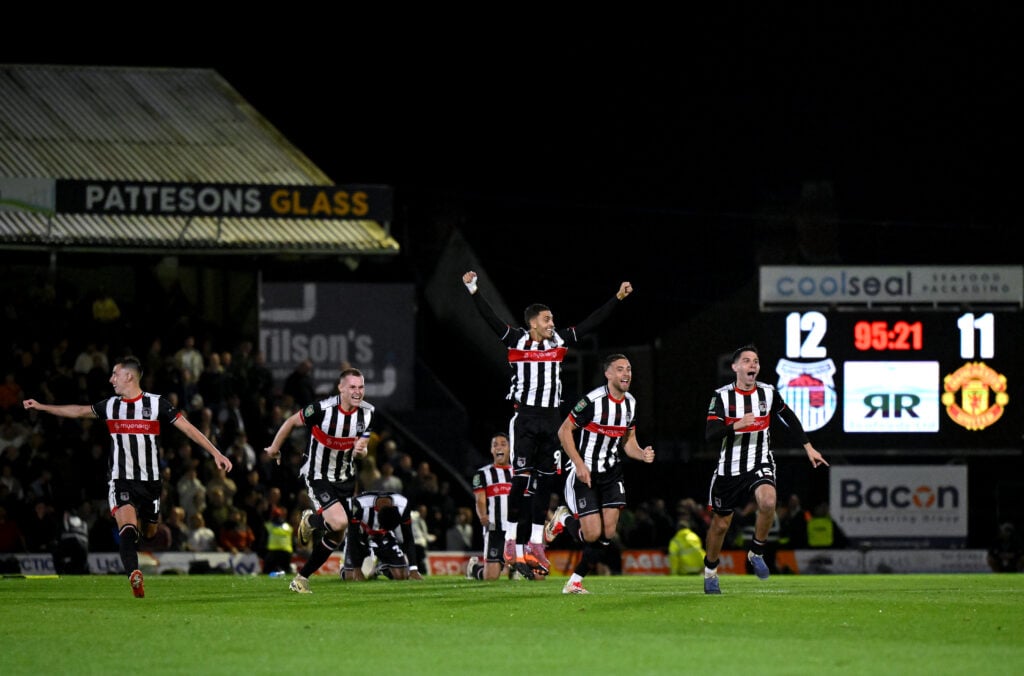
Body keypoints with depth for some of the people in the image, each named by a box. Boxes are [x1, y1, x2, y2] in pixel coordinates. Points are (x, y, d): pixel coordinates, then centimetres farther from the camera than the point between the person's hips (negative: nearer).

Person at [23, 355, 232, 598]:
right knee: (128, 528, -22)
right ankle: (134, 576, -35)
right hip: (121, 482, 0)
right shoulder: (110, 406, 7)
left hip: (151, 482, 0)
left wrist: (216, 453, -10)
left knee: (149, 533, 6)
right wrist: (41, 406, 24)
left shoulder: (157, 403, -4)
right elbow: (78, 411, 21)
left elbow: (188, 428, -4)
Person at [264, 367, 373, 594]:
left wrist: (361, 451, -21)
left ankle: (301, 578, 25)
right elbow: (292, 421, -6)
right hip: (318, 477, -6)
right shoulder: (322, 409, -23)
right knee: (339, 522, -25)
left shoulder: (367, 412, -7)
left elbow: (362, 446, 4)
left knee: (337, 537, 8)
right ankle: (310, 520, 11)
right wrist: (274, 447, 7)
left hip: (345, 479, 6)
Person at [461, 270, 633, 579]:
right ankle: (513, 540, -2)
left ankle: (535, 544, 9)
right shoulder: (516, 340, -2)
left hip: (551, 419, 5)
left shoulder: (559, 342, 10)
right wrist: (473, 290, -21)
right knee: (522, 478, -9)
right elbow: (490, 318, -10)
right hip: (525, 417, -5)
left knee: (545, 481, 4)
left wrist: (618, 297, 14)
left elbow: (592, 322, 14)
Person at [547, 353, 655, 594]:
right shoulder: (593, 400, -18)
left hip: (611, 474, 6)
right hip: (585, 474, -6)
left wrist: (643, 454, -7)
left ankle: (574, 582, 7)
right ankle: (564, 519, 22)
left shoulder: (630, 403, 5)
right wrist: (580, 464, -18)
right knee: (592, 534, -12)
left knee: (608, 534, -6)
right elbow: (564, 431, -12)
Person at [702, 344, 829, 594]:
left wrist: (808, 447, 16)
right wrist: (736, 425, -32)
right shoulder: (722, 396, -8)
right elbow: (710, 435, -17)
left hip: (760, 465, 1)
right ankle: (710, 570, 33)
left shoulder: (768, 393, -1)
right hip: (729, 468, -1)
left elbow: (790, 418, 17)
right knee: (720, 524, 8)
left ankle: (757, 552, -8)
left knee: (768, 501, -31)